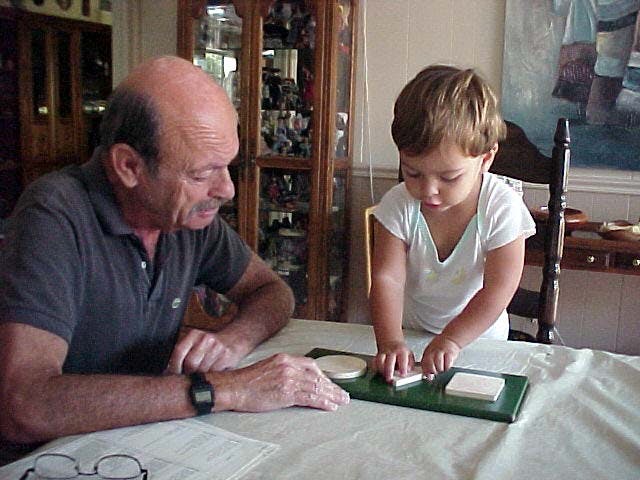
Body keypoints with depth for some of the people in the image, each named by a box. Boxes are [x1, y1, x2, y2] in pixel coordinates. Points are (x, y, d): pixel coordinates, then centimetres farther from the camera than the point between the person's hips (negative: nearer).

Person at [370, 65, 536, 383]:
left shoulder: (502, 209, -17)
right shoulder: (398, 205, -13)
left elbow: (498, 290, -18)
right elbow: (386, 279, -18)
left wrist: (452, 339, -28)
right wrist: (390, 341, -32)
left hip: (478, 339, -1)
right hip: (408, 333, 1)